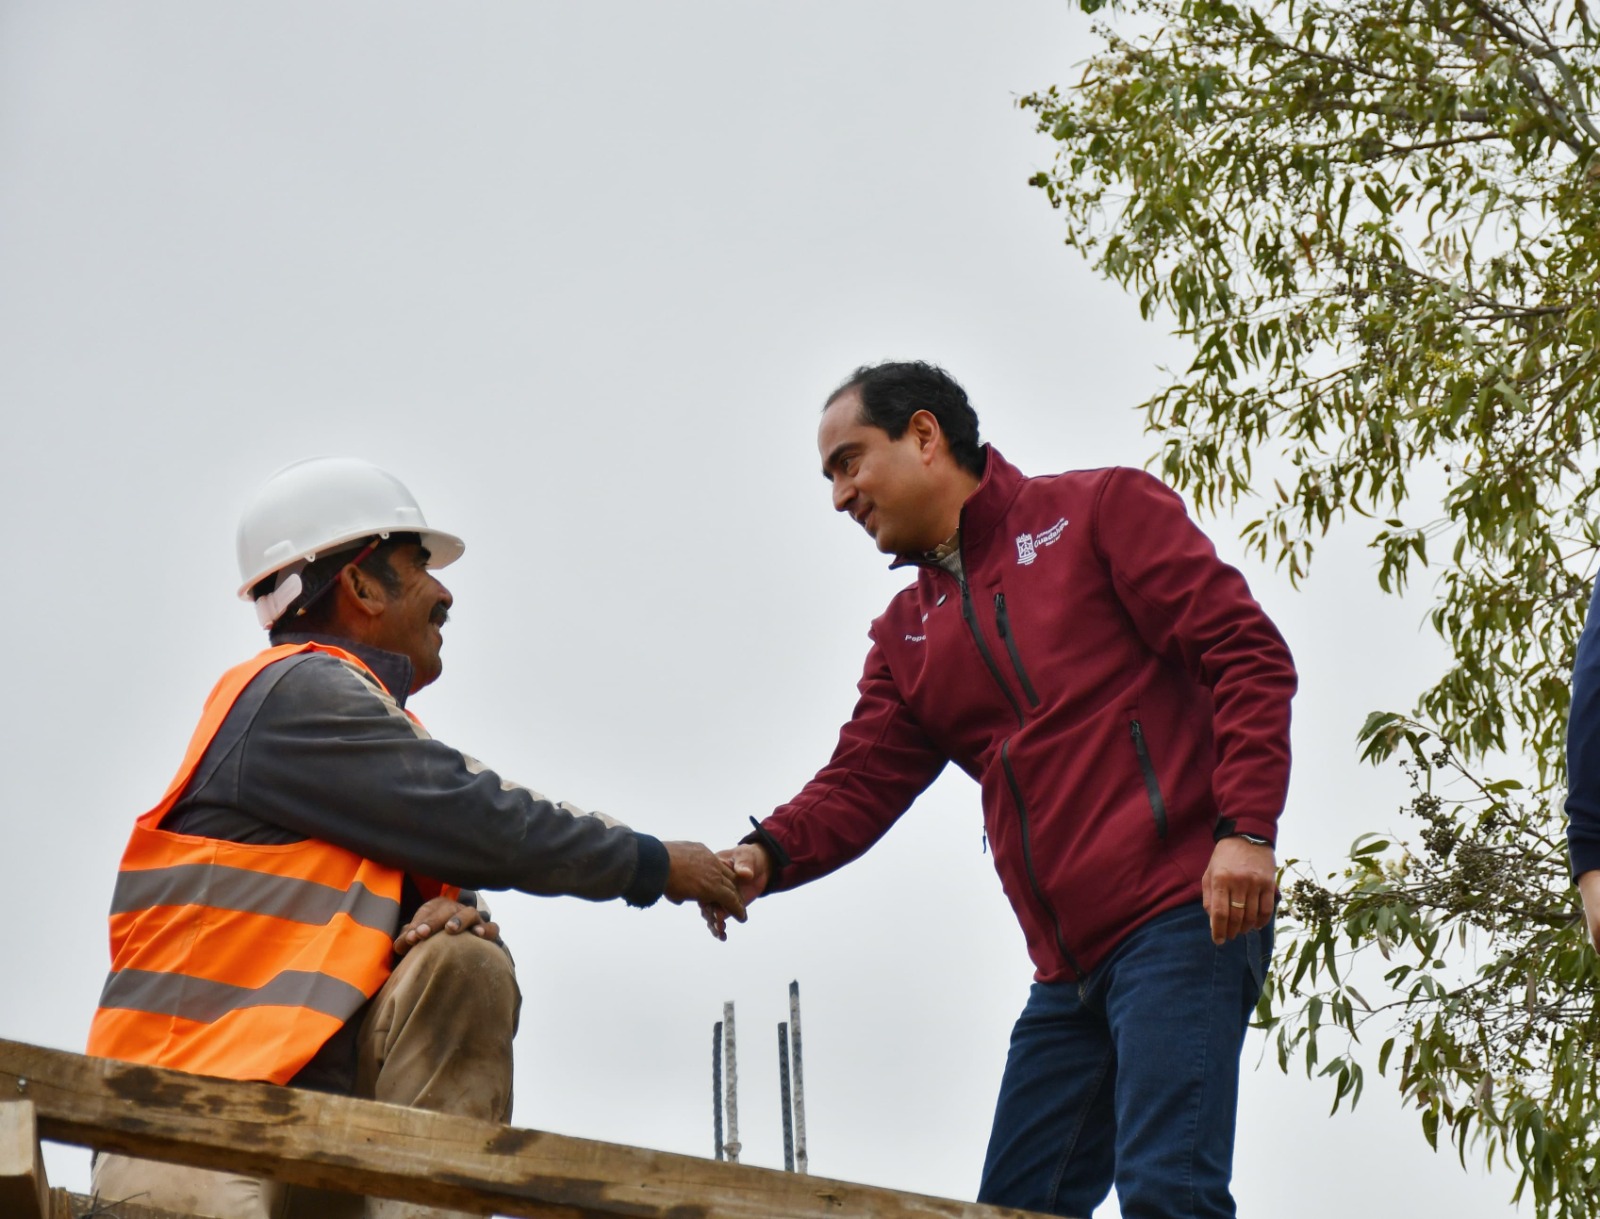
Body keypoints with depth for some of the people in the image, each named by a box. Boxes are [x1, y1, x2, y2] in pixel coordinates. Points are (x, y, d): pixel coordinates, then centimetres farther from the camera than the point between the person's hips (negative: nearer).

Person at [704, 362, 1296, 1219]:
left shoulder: (1102, 509, 3)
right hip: (1069, 970, 7)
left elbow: (1246, 652, -5)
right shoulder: (906, 634, 20)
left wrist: (1246, 830, -17)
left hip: (1181, 918, -7)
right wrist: (767, 854, -13)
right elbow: (860, 784, 9)